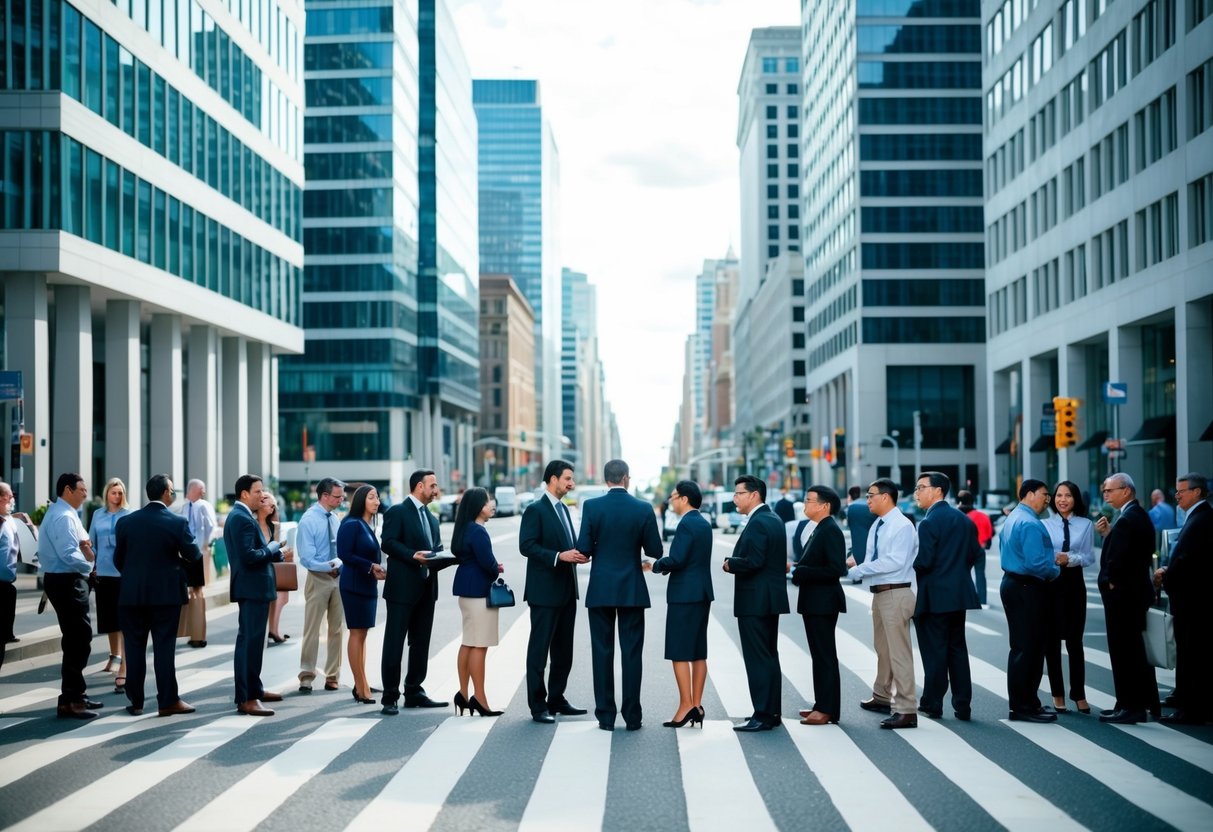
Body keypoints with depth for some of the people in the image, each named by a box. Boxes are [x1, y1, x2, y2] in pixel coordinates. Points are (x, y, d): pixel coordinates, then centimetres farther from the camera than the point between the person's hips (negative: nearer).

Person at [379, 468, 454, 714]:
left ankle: (414, 692, 19)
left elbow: (436, 553, 18)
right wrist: (413, 555, -26)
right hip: (402, 587, -8)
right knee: (394, 643, -4)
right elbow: (388, 543, -15)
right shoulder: (397, 512, -5)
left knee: (421, 643, 11)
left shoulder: (431, 518, 20)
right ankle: (390, 697, -1)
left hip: (426, 588, 8)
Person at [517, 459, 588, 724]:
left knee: (563, 650, 13)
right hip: (545, 591, -9)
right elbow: (526, 545, -18)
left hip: (567, 590, 9)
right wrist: (559, 556, -24)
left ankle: (556, 700, 22)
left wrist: (578, 554, 1)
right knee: (539, 649, -2)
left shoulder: (564, 509, 16)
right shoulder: (535, 510, -10)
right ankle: (537, 705, 3)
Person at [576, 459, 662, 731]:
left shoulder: (591, 506, -6)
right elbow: (655, 551, -2)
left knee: (602, 653, 5)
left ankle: (606, 716, 7)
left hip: (600, 589, 0)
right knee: (632, 652, 5)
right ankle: (632, 715, 6)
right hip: (632, 589, 0)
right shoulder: (643, 509, -4)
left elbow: (583, 548, -8)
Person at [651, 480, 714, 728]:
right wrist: (666, 565, 8)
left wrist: (657, 565, -4)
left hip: (684, 595, -9)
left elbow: (676, 560, -21)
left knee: (679, 653, -5)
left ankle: (686, 706, -6)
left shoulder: (686, 524, -15)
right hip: (702, 593, 9)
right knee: (698, 652, 9)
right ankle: (696, 705, 12)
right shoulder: (704, 523, 14)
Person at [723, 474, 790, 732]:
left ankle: (762, 715, -4)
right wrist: (736, 562, 8)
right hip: (771, 598, 10)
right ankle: (772, 712, 21)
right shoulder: (773, 519, 14)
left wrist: (730, 563, -10)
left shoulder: (757, 523, -17)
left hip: (755, 601, -10)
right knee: (769, 657, 15)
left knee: (758, 659, -6)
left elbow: (753, 561, -26)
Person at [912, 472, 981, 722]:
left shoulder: (928, 523, -15)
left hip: (934, 596, -7)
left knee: (934, 651, 1)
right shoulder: (964, 519, 8)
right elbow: (974, 553, 11)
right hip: (959, 594, 7)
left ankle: (933, 704, 8)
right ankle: (963, 706, 12)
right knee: (957, 649, 11)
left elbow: (923, 562, -20)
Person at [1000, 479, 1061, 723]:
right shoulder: (1030, 524, -18)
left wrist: (1049, 560, 16)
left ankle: (1025, 702, 20)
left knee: (1022, 646, 14)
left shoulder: (1011, 519, 15)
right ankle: (1024, 707, -3)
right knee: (1027, 647, -6)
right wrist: (1056, 570, -6)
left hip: (1012, 583, 11)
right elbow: (1036, 563, -25)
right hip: (1027, 589, -11)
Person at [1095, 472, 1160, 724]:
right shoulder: (1140, 515, 12)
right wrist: (1108, 534, 3)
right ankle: (1143, 703, 25)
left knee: (1124, 651, -3)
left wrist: (1111, 582, -10)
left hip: (1122, 593, -10)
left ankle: (1130, 707, 2)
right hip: (1135, 591, 10)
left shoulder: (1127, 520, -20)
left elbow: (1118, 559, -26)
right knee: (1135, 651, 17)